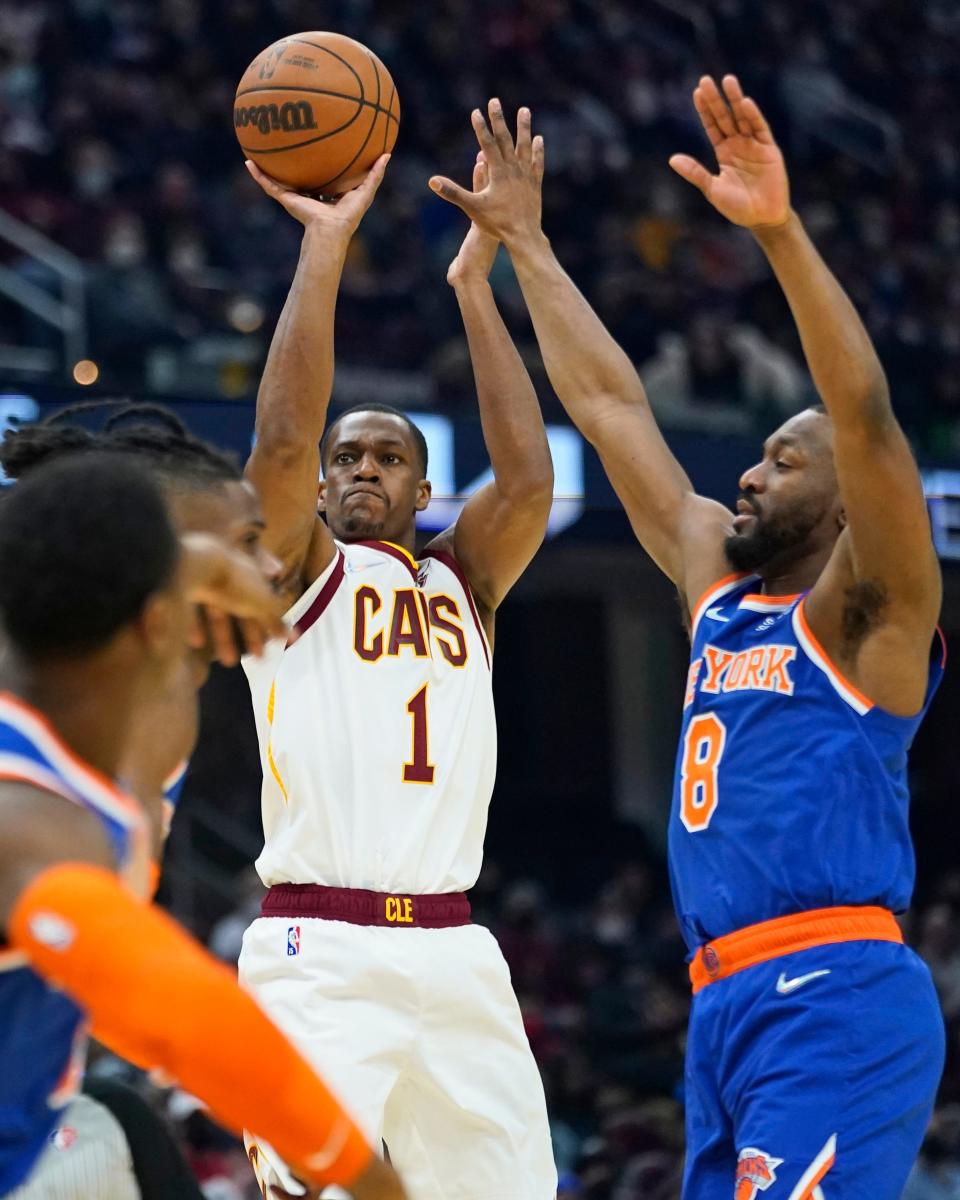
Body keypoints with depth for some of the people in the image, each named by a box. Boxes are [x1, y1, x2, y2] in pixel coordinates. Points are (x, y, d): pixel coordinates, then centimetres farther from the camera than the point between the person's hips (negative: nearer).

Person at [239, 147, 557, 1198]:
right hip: (319, 954, -4)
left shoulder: (464, 580, 18)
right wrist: (325, 246, -8)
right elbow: (282, 439, -10)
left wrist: (474, 283, 1)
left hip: (453, 952, 4)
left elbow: (528, 477, 0)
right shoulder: (295, 567, 8)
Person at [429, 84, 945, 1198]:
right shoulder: (722, 585, 19)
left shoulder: (868, 614, -1)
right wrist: (523, 242, 28)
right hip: (727, 1009, 8)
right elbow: (608, 404, 24)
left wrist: (780, 230, -28)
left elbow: (867, 419, -18)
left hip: (837, 1002, -8)